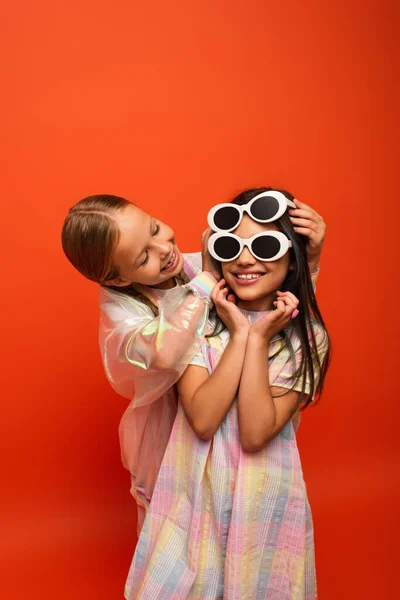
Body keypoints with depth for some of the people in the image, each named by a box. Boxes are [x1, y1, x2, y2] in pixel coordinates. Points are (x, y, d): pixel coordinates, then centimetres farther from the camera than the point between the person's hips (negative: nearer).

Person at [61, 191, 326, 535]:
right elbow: (163, 352, -46)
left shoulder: (198, 265, -16)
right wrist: (208, 278, -36)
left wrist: (310, 256, -27)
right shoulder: (119, 307, -22)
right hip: (167, 433, -3)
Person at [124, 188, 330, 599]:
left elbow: (254, 435, -21)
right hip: (195, 485, 1)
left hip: (262, 495, 0)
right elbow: (203, 421, -21)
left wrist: (260, 338, -24)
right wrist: (239, 335, -23)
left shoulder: (306, 336, -12)